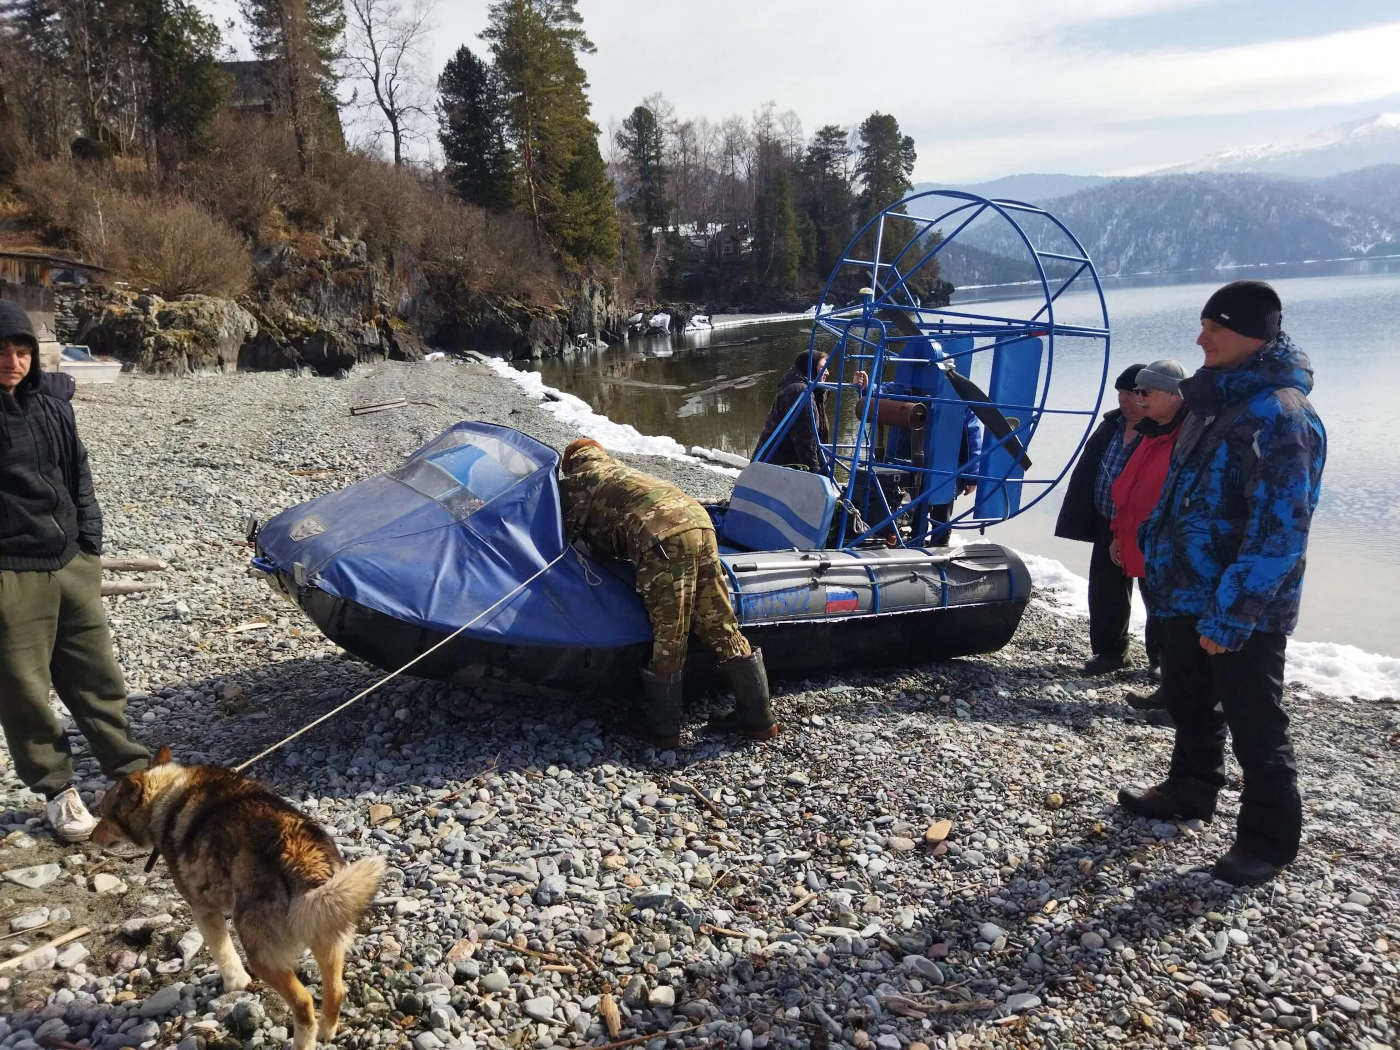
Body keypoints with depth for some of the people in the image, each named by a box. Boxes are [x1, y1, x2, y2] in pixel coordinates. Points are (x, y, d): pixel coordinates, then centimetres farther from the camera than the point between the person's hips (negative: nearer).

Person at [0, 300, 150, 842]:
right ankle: (57, 791, 22)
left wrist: (90, 546, 11)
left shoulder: (52, 401, 5)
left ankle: (132, 772, 26)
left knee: (97, 677, 14)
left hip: (72, 565, 5)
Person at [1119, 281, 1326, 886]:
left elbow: (1280, 528, -26)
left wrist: (1231, 613, -27)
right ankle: (1190, 792, 41)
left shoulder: (1277, 415, -22)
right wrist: (1156, 549, 19)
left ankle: (1268, 841, 19)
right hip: (1192, 593, 9)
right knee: (1188, 701, 22)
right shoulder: (1221, 400, 9)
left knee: (1254, 725, 4)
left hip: (1243, 612, -9)